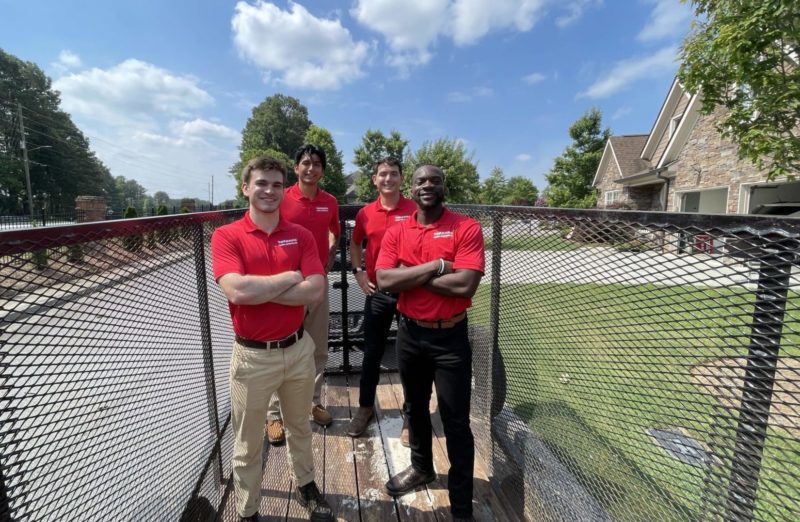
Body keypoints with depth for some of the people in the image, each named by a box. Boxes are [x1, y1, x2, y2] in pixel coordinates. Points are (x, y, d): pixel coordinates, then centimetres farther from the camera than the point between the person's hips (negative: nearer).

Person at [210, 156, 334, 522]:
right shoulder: (226, 236, -9)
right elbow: (237, 291, -25)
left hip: (298, 349, 3)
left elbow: (316, 291, -13)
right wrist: (291, 277, -15)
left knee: (300, 428, 25)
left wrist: (259, 290, -17)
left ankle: (306, 487, 50)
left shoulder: (301, 235, -1)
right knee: (248, 444, 18)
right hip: (252, 355, -3)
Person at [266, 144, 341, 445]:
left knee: (318, 349, 14)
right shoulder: (282, 199, -8)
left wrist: (330, 255, 7)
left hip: (319, 281, 4)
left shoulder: (330, 202, 4)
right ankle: (275, 413, 20)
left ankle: (314, 402, 32)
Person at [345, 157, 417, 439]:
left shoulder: (415, 210, -7)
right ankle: (365, 407, 35)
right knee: (372, 352, 14)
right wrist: (358, 271, 7)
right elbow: (355, 243, 19)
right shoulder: (365, 213, 3)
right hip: (377, 291, 3)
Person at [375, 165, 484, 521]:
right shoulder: (396, 233, 1)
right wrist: (436, 266, -18)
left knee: (456, 422, 8)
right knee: (415, 408, 23)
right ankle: (421, 467, 50)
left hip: (450, 337, -4)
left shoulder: (467, 228, -10)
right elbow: (384, 280, -13)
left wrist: (412, 276, -14)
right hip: (410, 334, 4)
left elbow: (466, 285, -23)